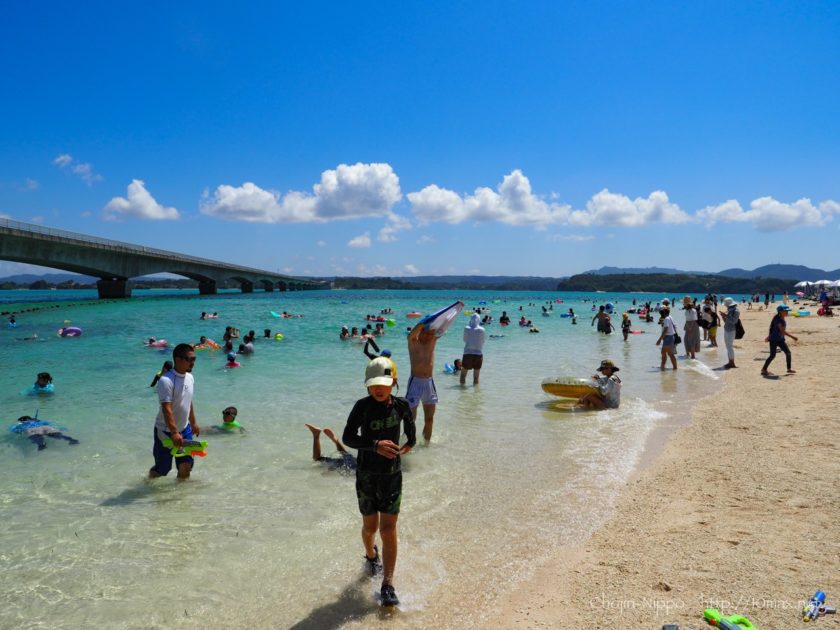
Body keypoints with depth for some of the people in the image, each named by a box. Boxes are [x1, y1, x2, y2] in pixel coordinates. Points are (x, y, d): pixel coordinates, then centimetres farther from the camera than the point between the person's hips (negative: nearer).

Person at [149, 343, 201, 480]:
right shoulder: (166, 380, -23)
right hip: (166, 431, -6)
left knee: (186, 464, 6)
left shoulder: (190, 378, 1)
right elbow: (166, 409, -28)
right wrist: (174, 433, -32)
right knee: (162, 469, 7)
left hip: (184, 429, 6)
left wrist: (193, 423, 19)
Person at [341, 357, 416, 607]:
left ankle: (388, 585, 4)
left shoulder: (401, 406, -8)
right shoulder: (363, 407, -16)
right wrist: (375, 445, -34)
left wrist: (410, 442, 0)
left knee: (388, 528, -3)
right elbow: (347, 437, -22)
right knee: (370, 526, 15)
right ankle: (371, 555, 48)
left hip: (392, 475, 0)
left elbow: (409, 422, 14)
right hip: (367, 475, 0)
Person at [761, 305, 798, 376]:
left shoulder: (782, 319, 8)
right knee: (772, 355, -6)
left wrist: (769, 336, 28)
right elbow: (783, 331, -27)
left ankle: (789, 369, 16)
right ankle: (764, 370, 4)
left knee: (788, 352, 6)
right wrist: (792, 337, -27)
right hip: (774, 340, -9)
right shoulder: (778, 320, -22)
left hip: (780, 340, 9)